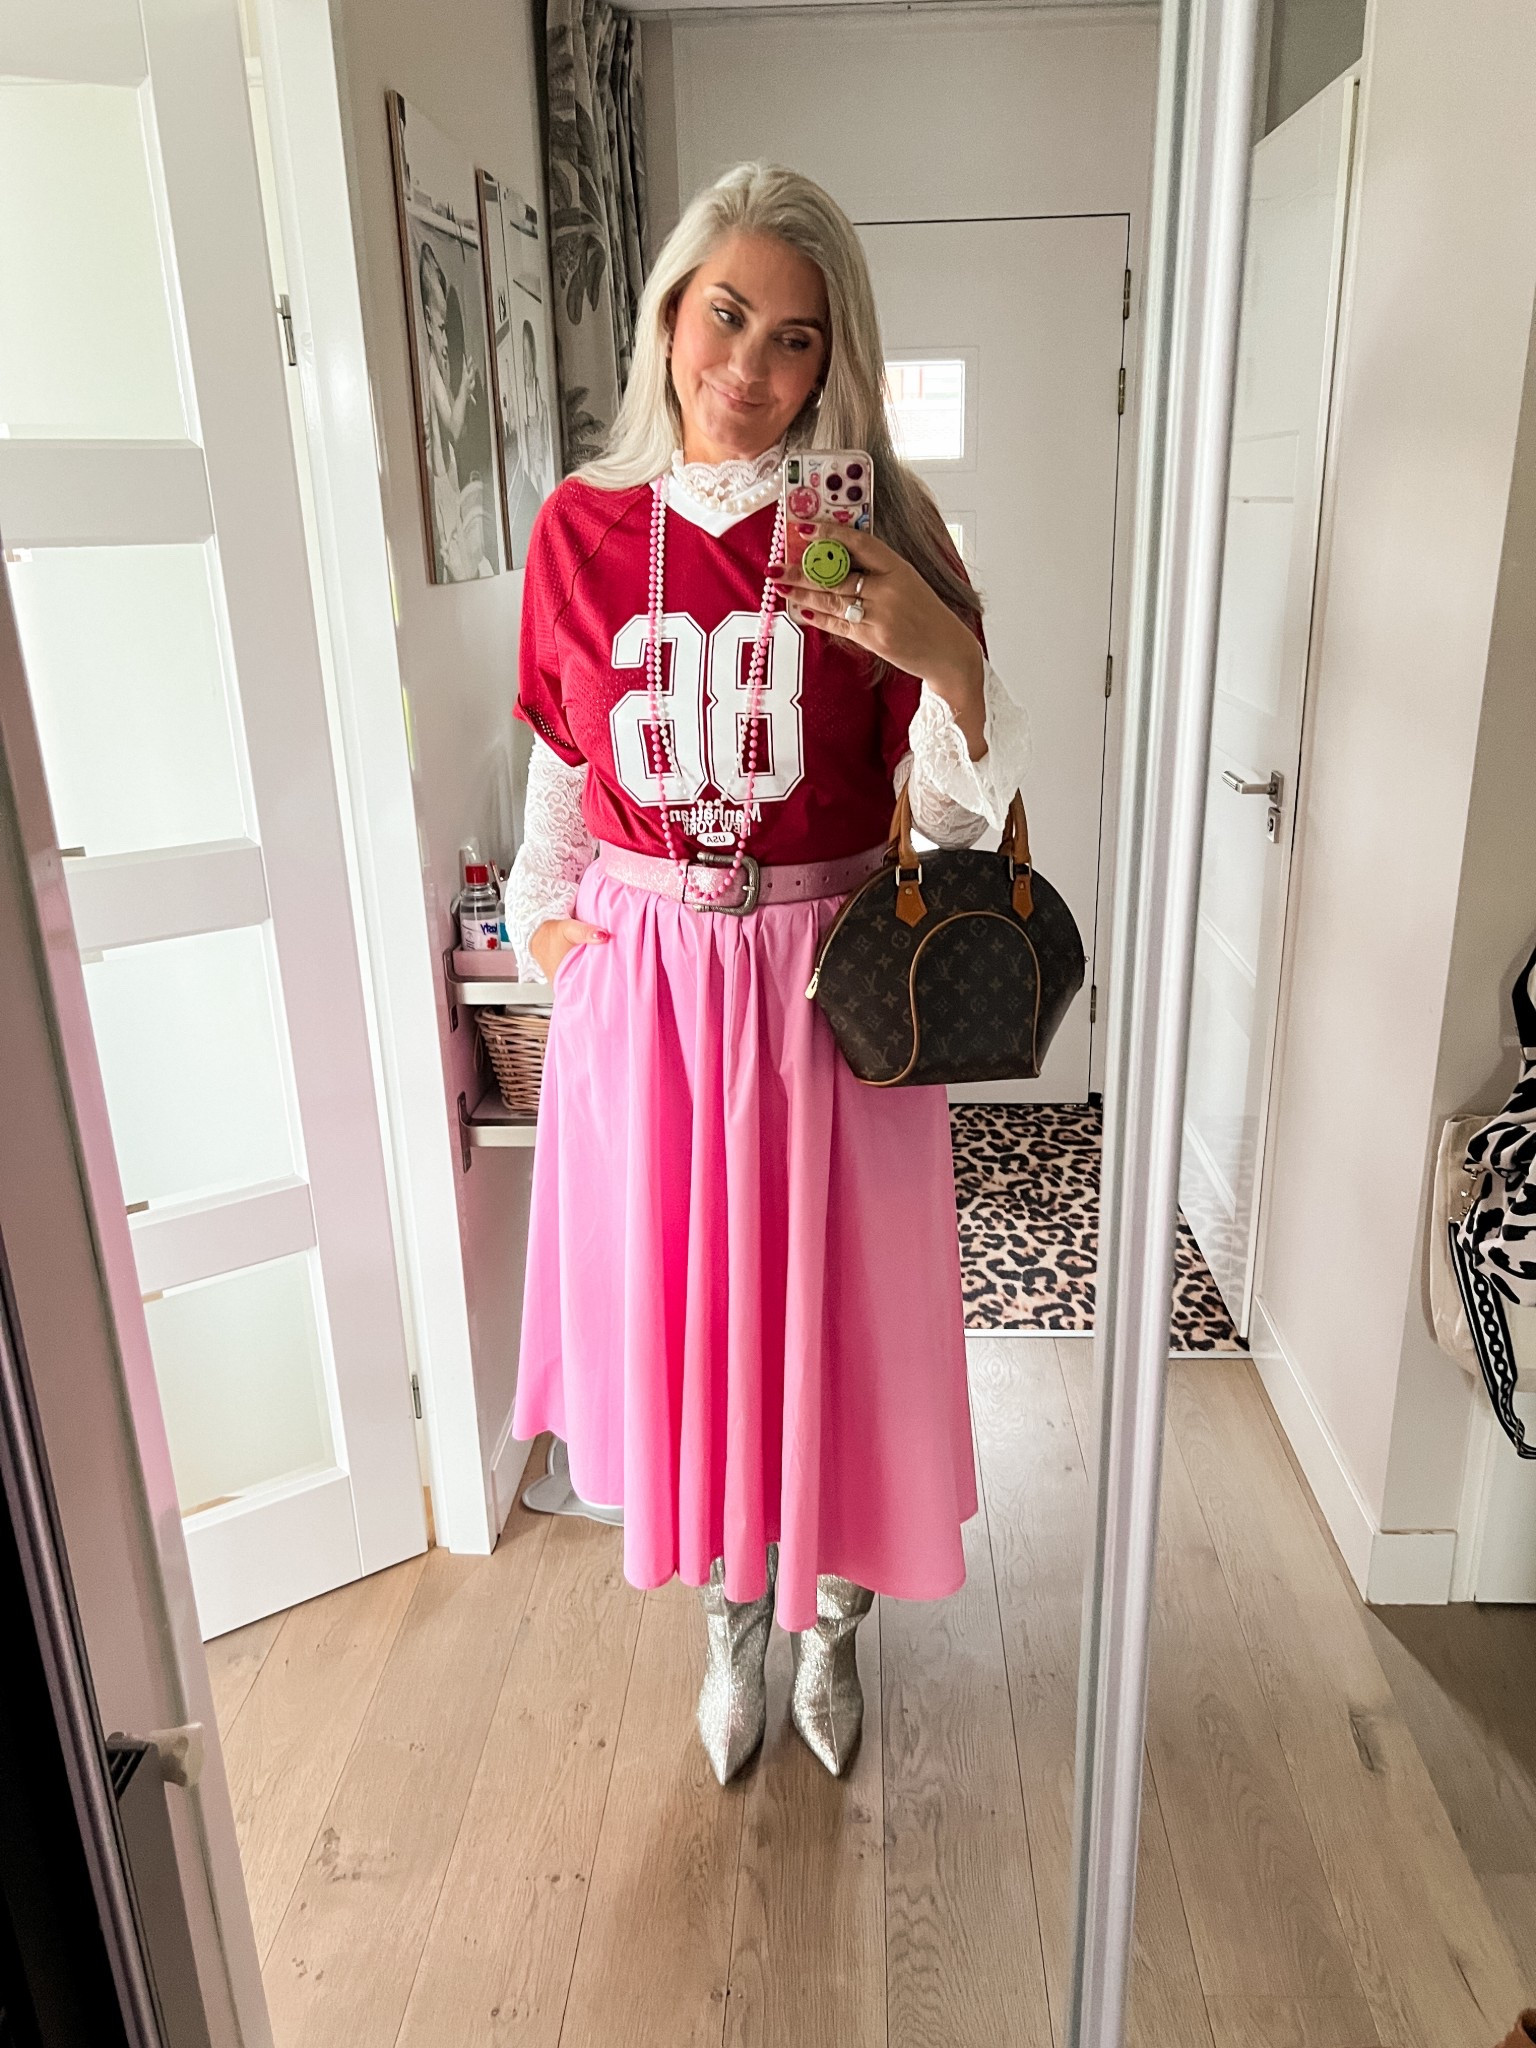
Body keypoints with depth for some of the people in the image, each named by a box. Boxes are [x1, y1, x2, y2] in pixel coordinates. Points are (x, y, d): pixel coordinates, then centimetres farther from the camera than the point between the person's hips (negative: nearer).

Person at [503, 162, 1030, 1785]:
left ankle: (830, 1621, 41)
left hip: (824, 981, -1)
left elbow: (962, 811, -6)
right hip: (642, 984, 2)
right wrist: (542, 915, 5)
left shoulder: (877, 530, -4)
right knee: (675, 1310, 13)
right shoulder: (581, 528, 1)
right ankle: (732, 1614, 42)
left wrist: (944, 653, -23)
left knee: (833, 1317, 11)